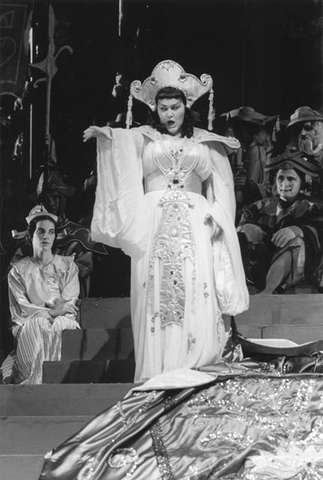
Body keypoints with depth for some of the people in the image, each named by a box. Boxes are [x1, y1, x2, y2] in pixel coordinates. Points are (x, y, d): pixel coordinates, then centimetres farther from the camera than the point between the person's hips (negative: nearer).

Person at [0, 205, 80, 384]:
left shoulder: (68, 265, 14)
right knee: (36, 326, -36)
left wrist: (36, 309, -13)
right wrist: (51, 312, -16)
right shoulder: (18, 270, 10)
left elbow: (69, 304, 2)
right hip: (28, 325, -1)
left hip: (63, 322, 1)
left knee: (60, 326, -35)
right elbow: (19, 310, -2)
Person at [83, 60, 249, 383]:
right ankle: (157, 377, -10)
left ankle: (195, 374, -11)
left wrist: (217, 217, 0)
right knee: (156, 297, -9)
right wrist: (105, 135, -27)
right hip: (154, 224, -1)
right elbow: (120, 139, -9)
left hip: (194, 224, 1)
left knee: (196, 295, -11)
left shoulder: (205, 141, 16)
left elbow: (220, 186, 15)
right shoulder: (143, 138, 11)